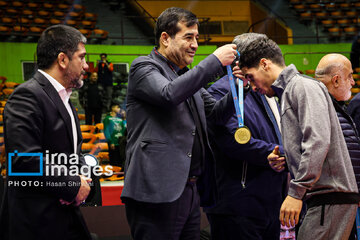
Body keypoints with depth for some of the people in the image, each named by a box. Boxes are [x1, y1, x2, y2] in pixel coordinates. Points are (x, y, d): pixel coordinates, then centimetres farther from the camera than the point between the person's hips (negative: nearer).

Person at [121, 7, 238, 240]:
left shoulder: (188, 76, 22)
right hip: (158, 191, -8)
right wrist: (215, 61, -18)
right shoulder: (143, 67, -3)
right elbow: (170, 94, -23)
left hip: (190, 189, 8)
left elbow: (217, 113, 19)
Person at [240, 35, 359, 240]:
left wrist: (296, 192, -20)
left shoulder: (303, 86, -6)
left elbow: (318, 141, -19)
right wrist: (283, 160, 11)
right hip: (323, 199, 9)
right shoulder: (288, 92, 24)